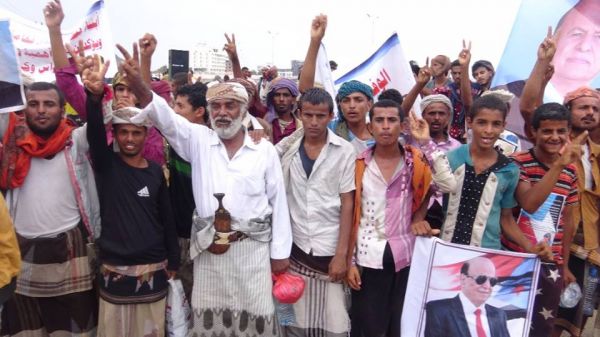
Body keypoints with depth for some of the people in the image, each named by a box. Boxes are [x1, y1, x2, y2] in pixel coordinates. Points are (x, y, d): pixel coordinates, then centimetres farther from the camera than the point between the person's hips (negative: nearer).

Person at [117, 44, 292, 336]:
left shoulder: (265, 150, -1)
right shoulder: (198, 140, 1)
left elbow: (278, 202, 1)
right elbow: (163, 116, -13)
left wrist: (280, 252, 0)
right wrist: (137, 82, -31)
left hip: (252, 248, -1)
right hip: (208, 249, 2)